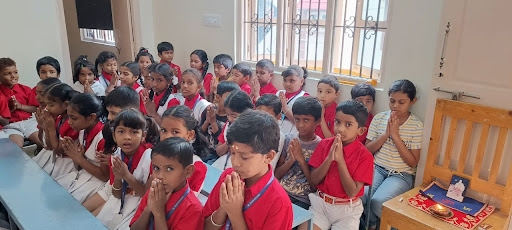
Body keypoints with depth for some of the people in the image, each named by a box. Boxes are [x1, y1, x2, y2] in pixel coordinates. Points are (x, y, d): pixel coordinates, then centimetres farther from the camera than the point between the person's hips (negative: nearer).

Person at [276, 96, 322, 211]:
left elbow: (316, 186, -6)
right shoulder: (289, 139, 5)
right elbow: (277, 175, 6)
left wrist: (301, 160, -15)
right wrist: (291, 160, -12)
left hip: (303, 201, -3)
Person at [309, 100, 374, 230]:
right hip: (320, 203, 2)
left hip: (347, 209, -2)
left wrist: (340, 160, -23)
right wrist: (329, 158, -19)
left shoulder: (364, 156, -11)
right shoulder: (324, 144, -3)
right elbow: (313, 181, -5)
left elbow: (352, 192, -17)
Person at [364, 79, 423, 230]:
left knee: (378, 201, -28)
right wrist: (386, 134, -13)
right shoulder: (379, 118, 1)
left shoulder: (416, 126, -6)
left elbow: (413, 162, -9)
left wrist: (395, 135, -17)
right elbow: (367, 150, 3)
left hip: (401, 175, -2)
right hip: (377, 168, 3)